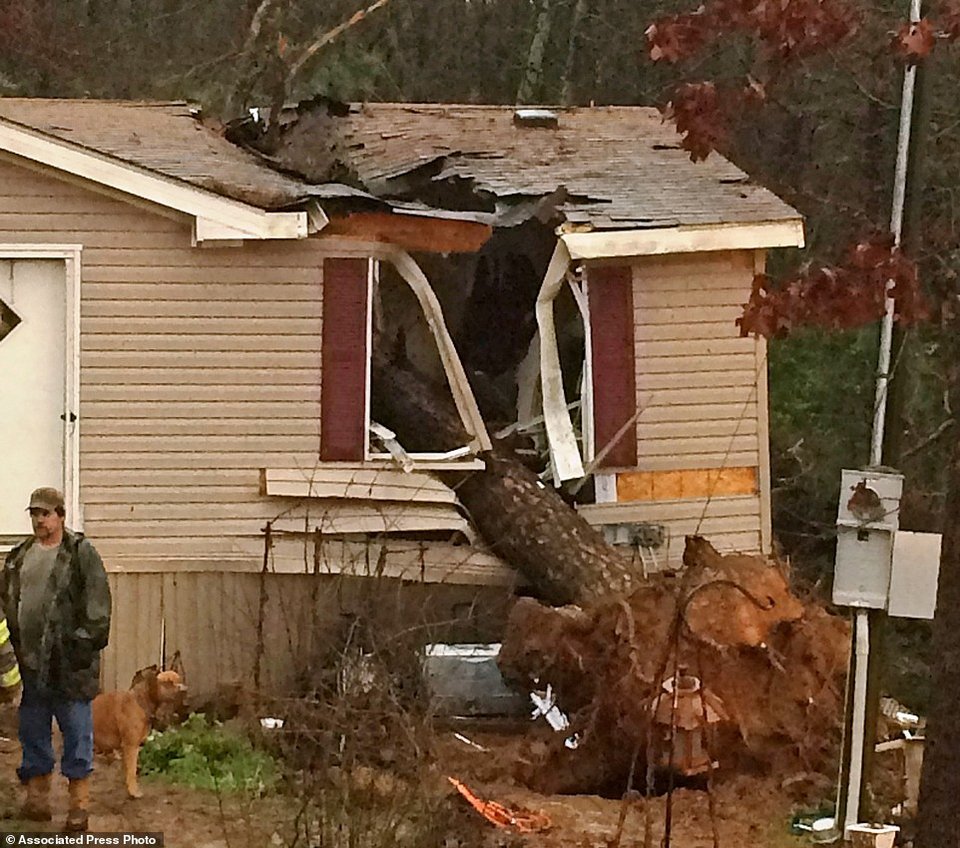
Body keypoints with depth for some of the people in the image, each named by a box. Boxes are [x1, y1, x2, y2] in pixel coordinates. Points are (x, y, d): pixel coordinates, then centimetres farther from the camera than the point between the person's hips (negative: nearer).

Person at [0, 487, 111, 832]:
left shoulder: (81, 554, -4)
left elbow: (97, 602, -9)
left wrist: (88, 642, -15)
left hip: (69, 662, -6)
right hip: (31, 662, 6)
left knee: (77, 730, -2)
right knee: (33, 731, 11)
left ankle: (79, 805, 3)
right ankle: (37, 799, 20)